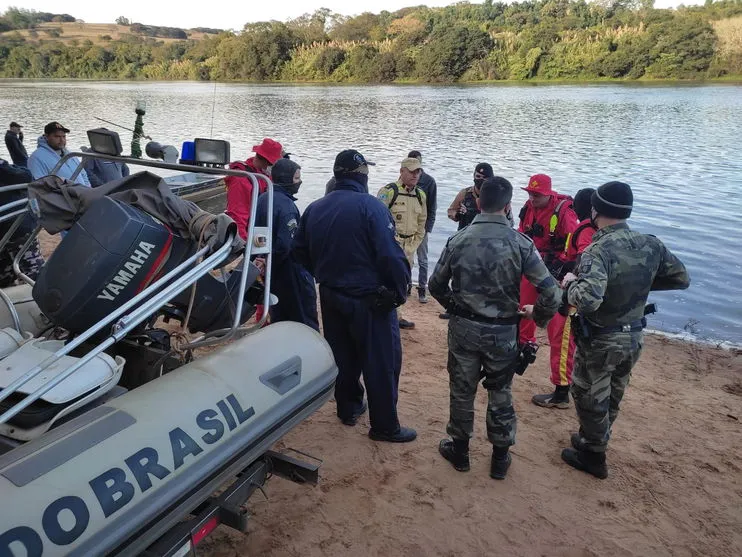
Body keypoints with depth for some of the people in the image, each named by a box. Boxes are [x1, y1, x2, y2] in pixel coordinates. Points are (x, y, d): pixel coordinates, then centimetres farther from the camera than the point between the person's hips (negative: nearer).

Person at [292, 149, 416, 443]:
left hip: (331, 296, 7)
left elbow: (300, 250, 9)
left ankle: (348, 409, 36)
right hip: (370, 299, -7)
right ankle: (385, 426, 14)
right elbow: (391, 254, -24)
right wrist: (400, 291, -10)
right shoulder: (371, 206, -18)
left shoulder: (315, 208, 3)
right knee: (381, 362, 5)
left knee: (342, 356, 21)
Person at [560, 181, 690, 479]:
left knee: (589, 397, 15)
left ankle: (593, 456, 30)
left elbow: (587, 300, -41)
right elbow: (682, 278, 5)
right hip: (634, 338, 7)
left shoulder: (598, 251, -29)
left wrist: (571, 282, -21)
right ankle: (593, 439, 46)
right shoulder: (651, 245, -8)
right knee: (612, 396, 25)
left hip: (600, 341, -6)